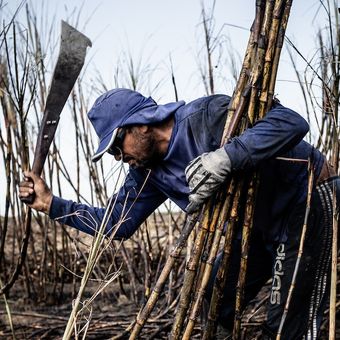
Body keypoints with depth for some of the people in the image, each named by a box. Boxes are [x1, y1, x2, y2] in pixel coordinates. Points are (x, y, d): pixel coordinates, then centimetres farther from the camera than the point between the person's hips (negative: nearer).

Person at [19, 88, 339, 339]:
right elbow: (118, 223, 8)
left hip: (308, 203, -8)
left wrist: (226, 158, -46)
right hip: (261, 225, 9)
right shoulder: (148, 172, 0)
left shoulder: (205, 116, -26)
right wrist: (52, 204, 2)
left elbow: (292, 121, -35)